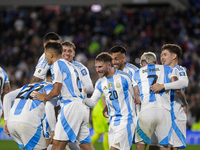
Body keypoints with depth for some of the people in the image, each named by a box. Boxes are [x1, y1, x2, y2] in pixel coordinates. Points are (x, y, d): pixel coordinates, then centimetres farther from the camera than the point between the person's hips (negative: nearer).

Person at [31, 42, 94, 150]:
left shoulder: (57, 64, -4)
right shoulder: (69, 65, 23)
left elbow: (56, 91, -10)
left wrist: (44, 98, 7)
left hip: (71, 106, -9)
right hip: (81, 106, 9)